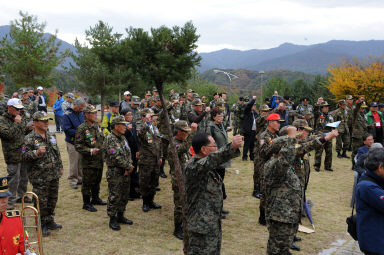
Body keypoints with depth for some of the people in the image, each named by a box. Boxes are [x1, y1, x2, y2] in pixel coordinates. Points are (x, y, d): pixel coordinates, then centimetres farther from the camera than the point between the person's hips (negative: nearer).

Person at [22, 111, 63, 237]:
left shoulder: (51, 136, 10)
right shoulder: (29, 139, -10)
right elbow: (25, 156, -12)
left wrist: (60, 167, 18)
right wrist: (36, 152, -28)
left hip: (54, 175, 6)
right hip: (40, 177, -6)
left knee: (53, 199, 16)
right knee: (41, 202, 1)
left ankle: (50, 221, 31)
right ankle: (42, 225, 16)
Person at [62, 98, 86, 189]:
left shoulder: (81, 113, 9)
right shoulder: (67, 115, -11)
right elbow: (67, 129, -18)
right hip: (72, 143, -6)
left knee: (81, 162, 12)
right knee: (74, 163, -1)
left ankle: (80, 178, 25)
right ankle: (72, 181, 11)